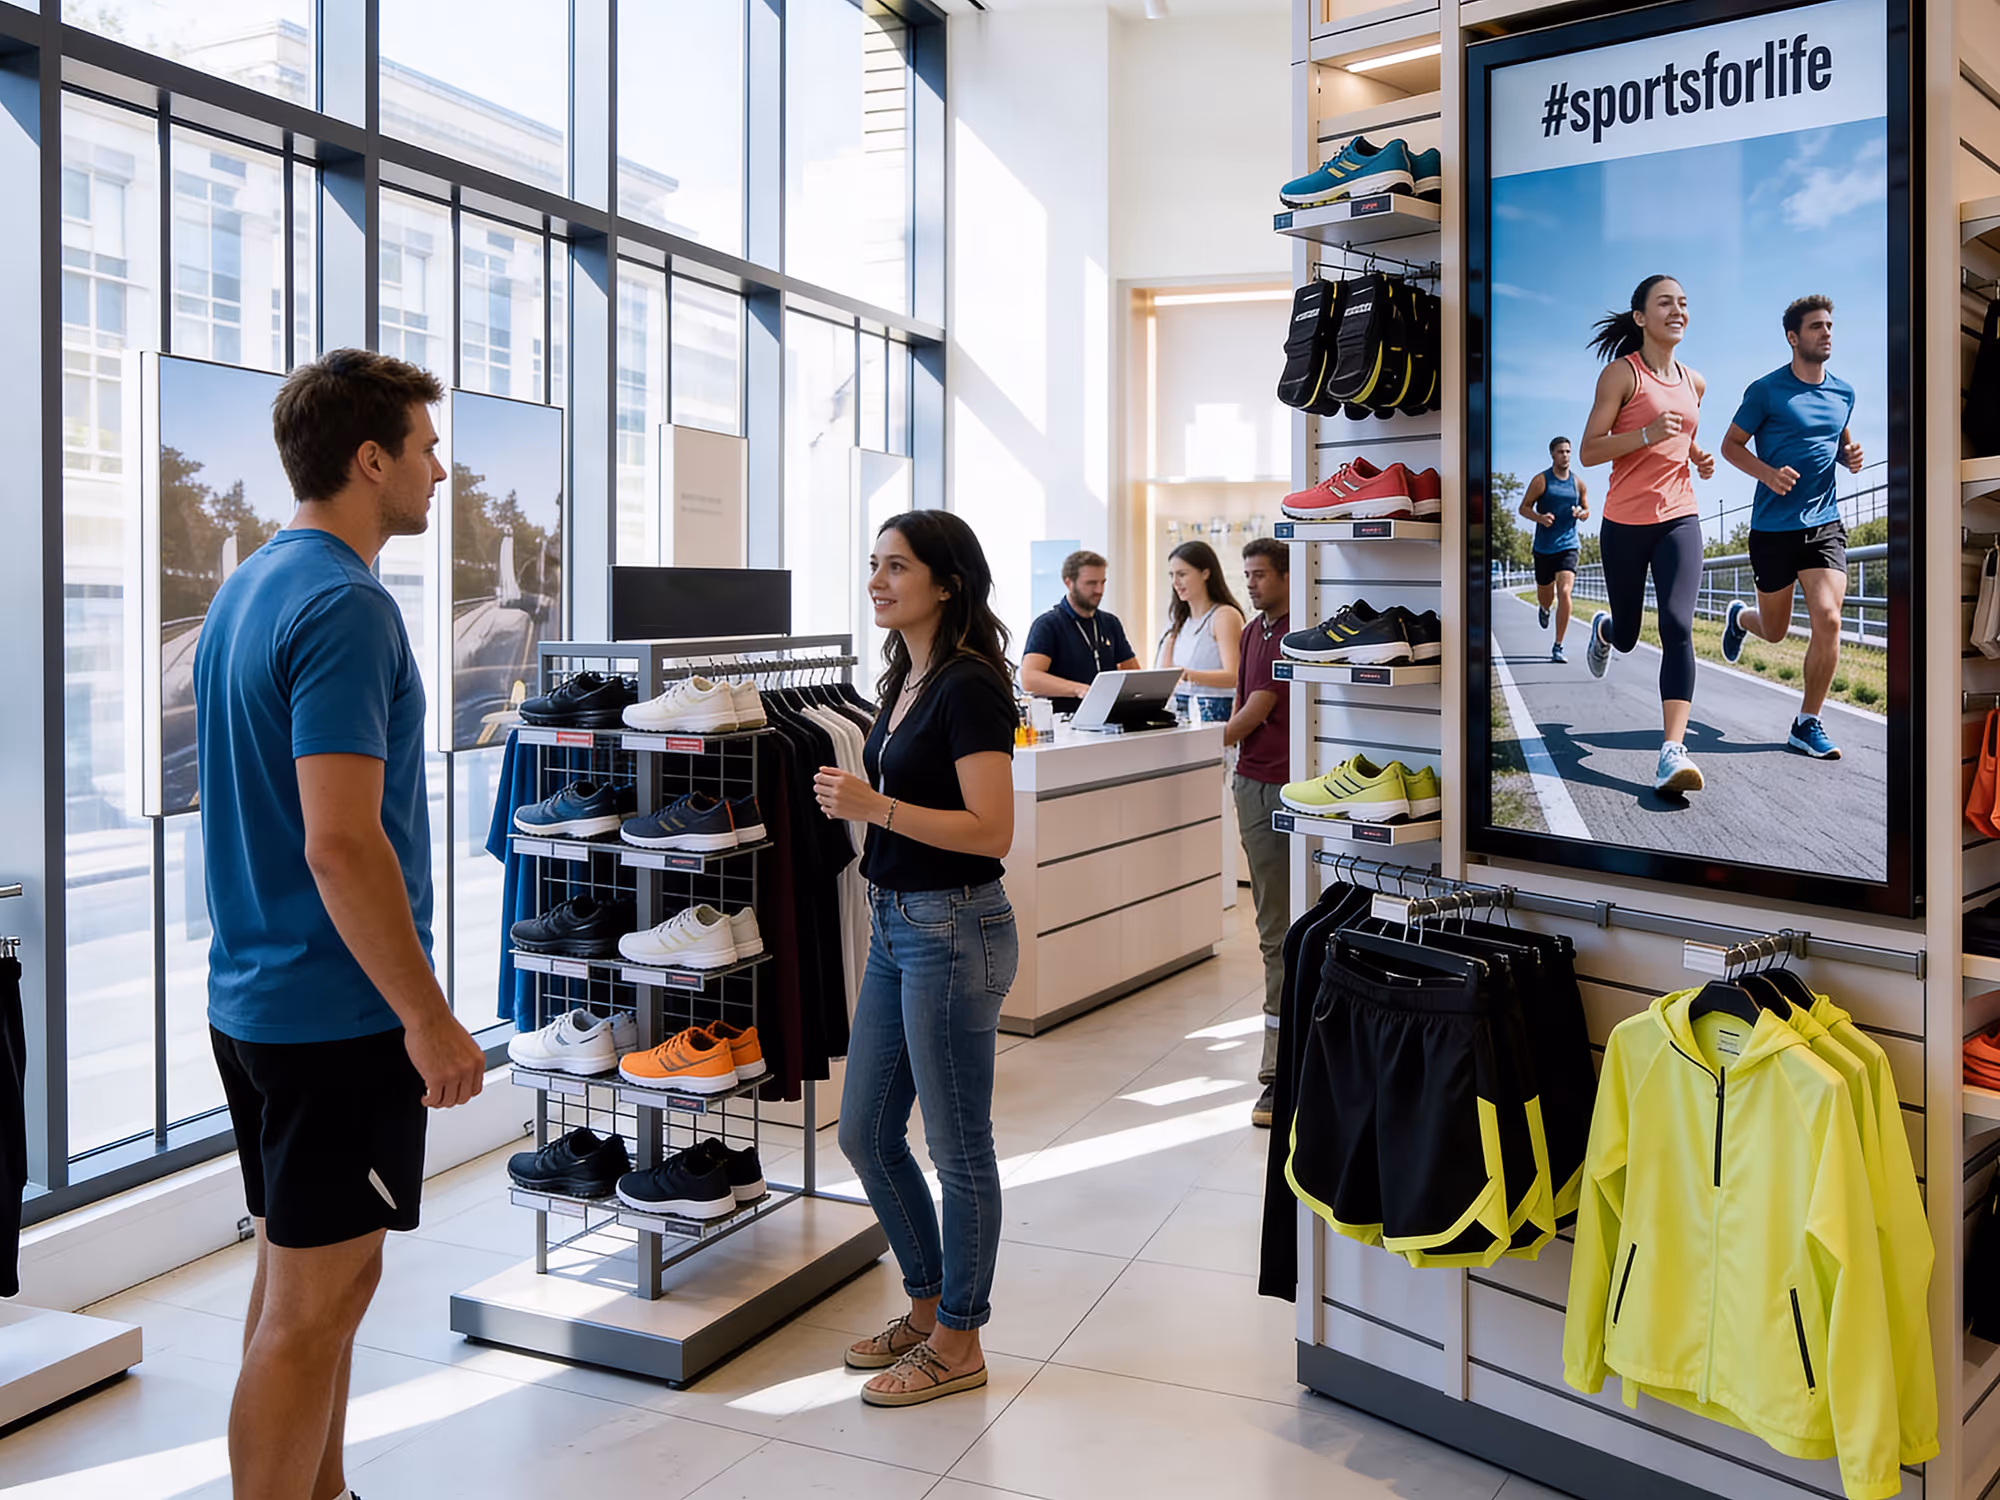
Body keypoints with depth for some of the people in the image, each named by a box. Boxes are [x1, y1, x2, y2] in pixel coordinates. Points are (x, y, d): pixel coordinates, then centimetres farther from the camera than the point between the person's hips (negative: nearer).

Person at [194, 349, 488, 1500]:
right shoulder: (345, 605, -19)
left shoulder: (246, 589, 11)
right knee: (315, 1302, 2)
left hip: (254, 1000, 10)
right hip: (339, 1014, -10)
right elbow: (341, 845, -26)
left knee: (301, 1273, 19)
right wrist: (431, 1019, -19)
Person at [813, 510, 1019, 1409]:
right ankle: (927, 1307, 33)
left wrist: (876, 806, -23)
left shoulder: (970, 687, -16)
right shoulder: (905, 677, 11)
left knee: (957, 1147, 4)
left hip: (953, 932, -10)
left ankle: (957, 1343, 21)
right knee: (866, 1134, 16)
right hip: (895, 927, 10)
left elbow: (991, 831, -22)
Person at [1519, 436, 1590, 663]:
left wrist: (1581, 513, -7)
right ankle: (1544, 609, 55)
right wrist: (1539, 518, -19)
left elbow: (1587, 510, 18)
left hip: (1568, 545, 0)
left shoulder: (1578, 483, 6)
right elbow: (1524, 508, 1)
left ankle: (1558, 647, -11)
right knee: (1545, 593, 13)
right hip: (1543, 547, 0)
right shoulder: (1541, 480, -2)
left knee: (1565, 593, -16)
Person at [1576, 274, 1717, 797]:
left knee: (1678, 626, -17)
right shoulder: (1621, 373, -5)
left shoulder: (1694, 382, 12)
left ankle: (1673, 751, -24)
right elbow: (1588, 451, -9)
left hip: (1679, 518, 3)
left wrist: (1698, 456, 8)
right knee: (1627, 635, 11)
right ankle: (1604, 630, 53)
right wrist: (1647, 434, -23)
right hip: (1625, 521, -3)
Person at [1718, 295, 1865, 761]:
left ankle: (1808, 722, -3)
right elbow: (1731, 445, -1)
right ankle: (1741, 616, 47)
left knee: (1827, 618, -15)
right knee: (1775, 631, 8)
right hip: (1773, 526, -3)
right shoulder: (1766, 389, -5)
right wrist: (1769, 473, -18)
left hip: (1825, 524, 3)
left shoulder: (1843, 392, 10)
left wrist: (1850, 456, 2)